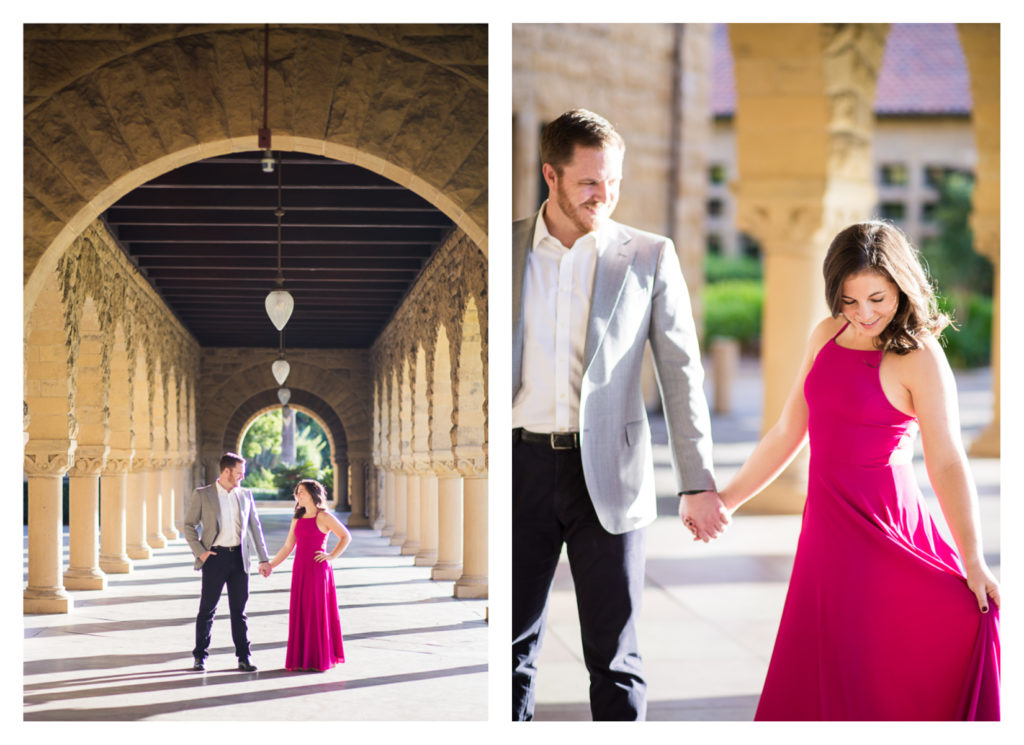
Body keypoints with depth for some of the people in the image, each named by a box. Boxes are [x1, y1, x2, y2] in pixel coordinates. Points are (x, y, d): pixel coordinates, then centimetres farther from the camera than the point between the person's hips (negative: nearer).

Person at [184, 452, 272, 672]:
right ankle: (200, 656, 10)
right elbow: (189, 525, 2)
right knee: (207, 608, 1)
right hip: (215, 556, -3)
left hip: (239, 557, 3)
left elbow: (255, 527, 14)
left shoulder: (245, 495, 10)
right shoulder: (202, 495, 0)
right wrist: (200, 551, -10)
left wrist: (263, 559, 10)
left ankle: (243, 657, 8)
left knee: (239, 609, 5)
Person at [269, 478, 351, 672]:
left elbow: (346, 536, -1)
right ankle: (302, 658, 11)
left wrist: (331, 556, -8)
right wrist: (271, 565, 11)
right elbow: (288, 547, 15)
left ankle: (320, 659, 3)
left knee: (318, 612, -3)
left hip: (318, 569, -6)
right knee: (299, 613, 6)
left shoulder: (324, 517, -4)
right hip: (300, 569, 6)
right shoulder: (298, 518, 13)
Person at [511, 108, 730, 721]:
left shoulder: (649, 257, 2)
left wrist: (699, 484, -4)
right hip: (525, 465, 1)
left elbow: (682, 373, 2)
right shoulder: (506, 248, 5)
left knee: (614, 654, 4)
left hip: (610, 473, -1)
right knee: (513, 646, 7)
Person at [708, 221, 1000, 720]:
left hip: (880, 527, -7)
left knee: (863, 684, -1)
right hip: (826, 524, 7)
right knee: (813, 680, 12)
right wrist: (726, 500, 19)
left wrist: (973, 562, -19)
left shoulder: (919, 357, -11)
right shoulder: (827, 336, 9)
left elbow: (946, 463, -14)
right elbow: (788, 433, 16)